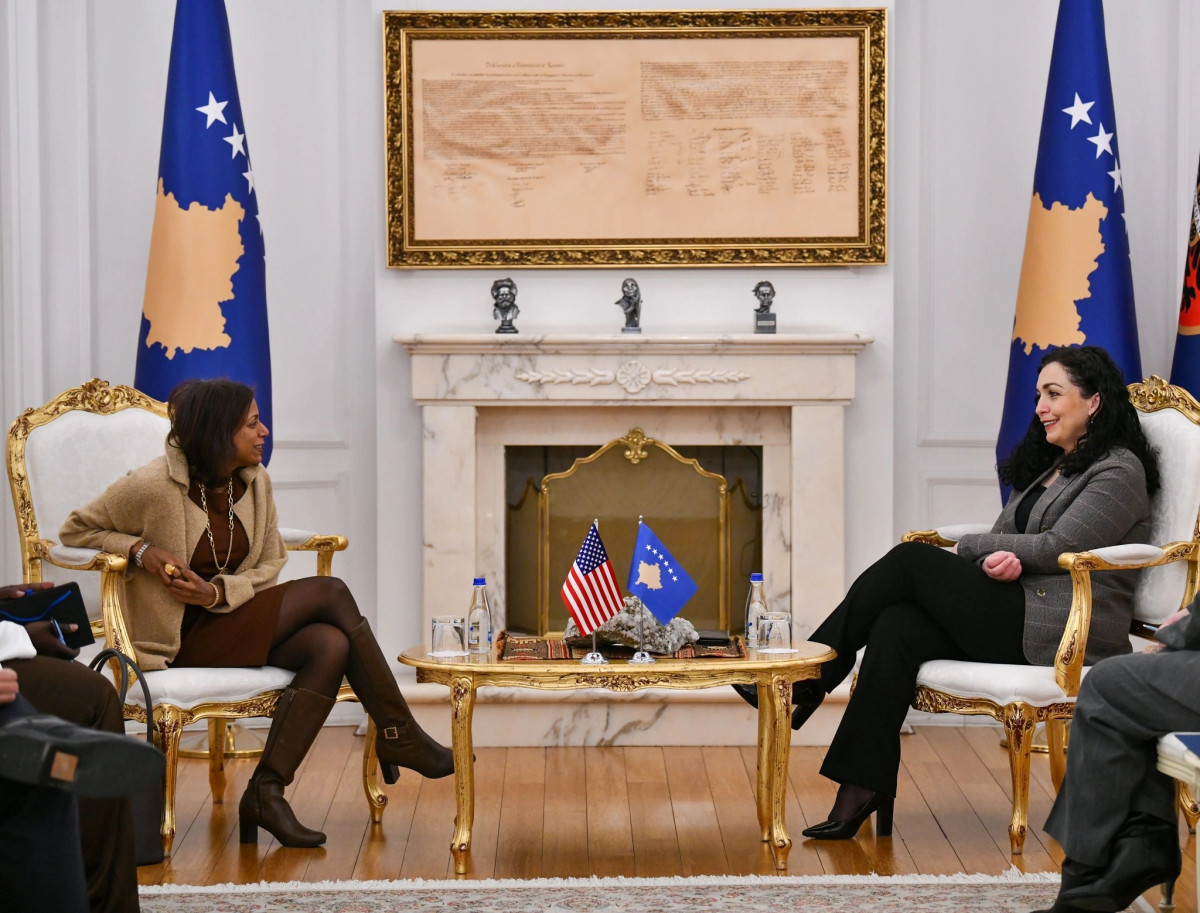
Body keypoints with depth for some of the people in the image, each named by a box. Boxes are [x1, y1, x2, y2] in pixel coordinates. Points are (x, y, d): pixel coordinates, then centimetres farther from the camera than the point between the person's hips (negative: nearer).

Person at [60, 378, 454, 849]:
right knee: (329, 592, -20)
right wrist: (140, 550, -21)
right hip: (178, 637, -7)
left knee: (329, 645, -25)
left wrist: (218, 593, -13)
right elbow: (75, 530, -3)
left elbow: (270, 565, 8)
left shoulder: (254, 481, 3)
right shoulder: (152, 486, -15)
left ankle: (266, 791, -21)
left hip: (230, 616, 7)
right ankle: (399, 736, -9)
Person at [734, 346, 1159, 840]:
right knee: (897, 627, -20)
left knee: (909, 561, -16)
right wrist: (1001, 558, -10)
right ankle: (864, 791, -27)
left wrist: (968, 548, -2)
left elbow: (1058, 547, -12)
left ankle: (810, 678, -7)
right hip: (1016, 618, 8)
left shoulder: (1120, 471, -2)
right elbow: (1006, 534, 17)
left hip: (1066, 633, -8)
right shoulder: (1047, 465, 26)